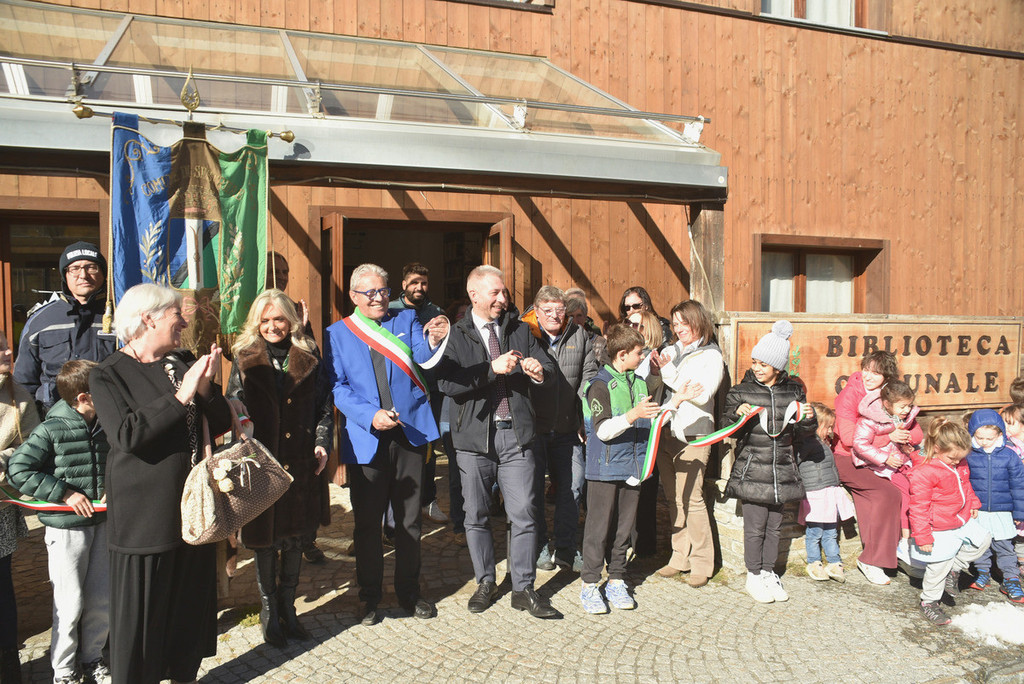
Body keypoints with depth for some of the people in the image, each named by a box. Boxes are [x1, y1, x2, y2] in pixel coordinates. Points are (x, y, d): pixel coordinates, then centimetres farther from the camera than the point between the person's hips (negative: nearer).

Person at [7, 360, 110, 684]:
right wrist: (65, 493, -18)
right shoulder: (52, 430, -15)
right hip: (66, 527, -5)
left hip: (101, 522, 5)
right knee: (70, 603, 2)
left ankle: (92, 658, 32)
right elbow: (17, 470, -15)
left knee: (102, 599, 12)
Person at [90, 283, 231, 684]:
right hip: (144, 513, -5)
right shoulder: (108, 375, -6)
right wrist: (180, 396, -23)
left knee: (192, 600, 15)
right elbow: (126, 434, -20)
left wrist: (205, 386, -12)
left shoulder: (184, 365, 7)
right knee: (141, 610, 5)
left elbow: (222, 423, 5)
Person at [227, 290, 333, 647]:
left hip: (302, 464, 2)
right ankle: (269, 612, 24)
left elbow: (324, 406, 9)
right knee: (265, 539, 7)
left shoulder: (308, 358, 6)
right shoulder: (245, 359, 3)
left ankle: (288, 607, 29)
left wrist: (322, 443, -3)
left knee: (296, 537, 12)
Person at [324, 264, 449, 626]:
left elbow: (423, 357, -10)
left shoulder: (406, 320, 6)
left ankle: (409, 592, 29)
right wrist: (370, 416, -18)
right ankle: (370, 597, 27)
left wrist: (434, 342, -34)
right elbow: (338, 386, -3)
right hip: (366, 440, -1)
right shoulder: (338, 334, 4)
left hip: (410, 433, 1)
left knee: (409, 519, 12)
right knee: (367, 523, 9)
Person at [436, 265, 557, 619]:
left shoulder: (519, 329, 9)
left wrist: (539, 371, -11)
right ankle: (485, 583, 29)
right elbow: (448, 383, -14)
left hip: (515, 433, 2)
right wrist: (493, 368, -20)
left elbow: (548, 366, 13)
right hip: (475, 434, -1)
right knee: (476, 514, 10)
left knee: (524, 513, 1)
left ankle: (524, 589, 15)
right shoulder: (455, 336, 0)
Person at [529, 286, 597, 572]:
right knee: (533, 488, 6)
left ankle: (565, 548, 22)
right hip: (533, 427, -3)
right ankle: (539, 546, 23)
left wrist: (585, 418, -4)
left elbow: (589, 377, 5)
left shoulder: (580, 336, 6)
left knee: (571, 487, 7)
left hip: (567, 429, 3)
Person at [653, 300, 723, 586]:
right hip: (666, 431, 5)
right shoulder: (671, 351, 14)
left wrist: (669, 372, -13)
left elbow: (702, 394, -13)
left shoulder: (711, 355, 0)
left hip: (693, 435, -5)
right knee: (673, 499, 9)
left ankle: (701, 563, 6)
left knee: (691, 498, -7)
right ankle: (680, 557, 20)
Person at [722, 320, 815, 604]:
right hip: (751, 471, -3)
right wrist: (738, 414, -20)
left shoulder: (793, 391, 5)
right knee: (755, 526, 1)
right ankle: (753, 575, 18)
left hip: (781, 470, 3)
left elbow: (797, 431, 12)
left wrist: (807, 419, -8)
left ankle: (768, 572, 28)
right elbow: (727, 429, -2)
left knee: (774, 525, 12)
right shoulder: (740, 392, -3)